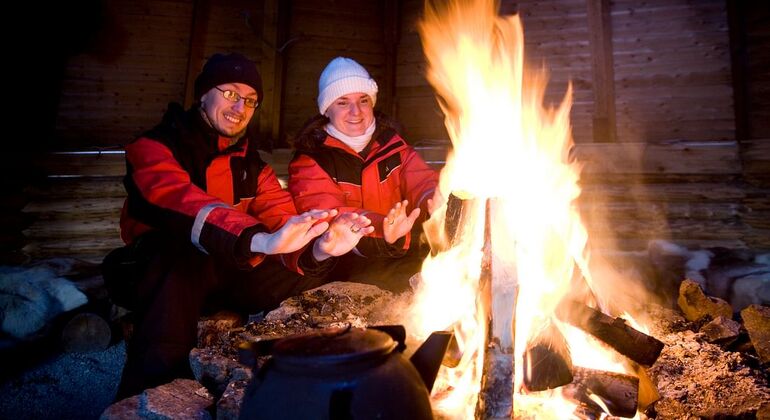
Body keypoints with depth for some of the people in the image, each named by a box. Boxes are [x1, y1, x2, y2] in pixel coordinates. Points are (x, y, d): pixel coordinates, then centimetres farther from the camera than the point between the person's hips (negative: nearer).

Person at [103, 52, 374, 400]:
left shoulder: (250, 162, 8)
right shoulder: (155, 147, -9)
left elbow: (284, 220, -9)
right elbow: (182, 203, -32)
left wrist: (317, 247, -34)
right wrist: (260, 240, -51)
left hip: (222, 276, 5)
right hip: (159, 275, -4)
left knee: (314, 267, -15)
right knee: (182, 247, -37)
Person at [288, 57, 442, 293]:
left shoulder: (391, 143, 12)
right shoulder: (311, 158, -2)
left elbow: (421, 179, 1)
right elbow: (327, 215, -18)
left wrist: (435, 201, -27)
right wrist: (382, 230, -39)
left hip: (401, 251, 5)